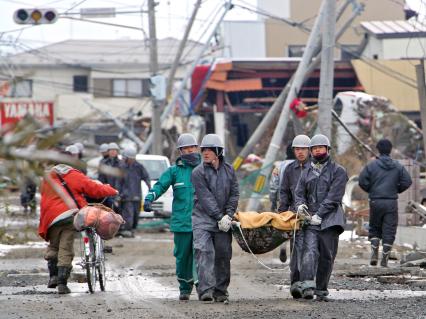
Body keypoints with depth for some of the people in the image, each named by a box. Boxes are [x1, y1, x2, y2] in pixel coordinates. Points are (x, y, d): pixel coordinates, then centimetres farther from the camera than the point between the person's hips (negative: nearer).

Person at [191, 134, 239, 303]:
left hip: (223, 220, 4)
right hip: (203, 218, -4)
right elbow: (206, 198, -11)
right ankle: (205, 290, -23)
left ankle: (221, 291, 14)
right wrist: (220, 217, -16)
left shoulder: (228, 170, 7)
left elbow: (234, 194, 6)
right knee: (204, 252, -16)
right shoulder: (198, 172, -6)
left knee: (223, 255, 5)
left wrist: (228, 215, -7)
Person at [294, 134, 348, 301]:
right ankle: (307, 285, -31)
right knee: (309, 250, -17)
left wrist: (319, 214, -13)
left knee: (327, 255, 0)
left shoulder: (338, 171, 4)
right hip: (310, 219, 2)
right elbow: (299, 192, 15)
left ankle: (321, 290, 8)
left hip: (330, 218, -2)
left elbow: (333, 197, -5)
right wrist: (300, 203, -9)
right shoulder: (307, 172, 20)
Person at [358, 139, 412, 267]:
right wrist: (396, 190, 12)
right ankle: (385, 259, 1)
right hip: (392, 202, 0)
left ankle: (374, 253, -1)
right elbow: (407, 182, -2)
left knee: (374, 228, 15)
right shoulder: (398, 166, 2)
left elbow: (362, 181, -7)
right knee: (389, 231, 4)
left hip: (376, 201, 0)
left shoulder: (371, 165, -2)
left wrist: (371, 190, 11)